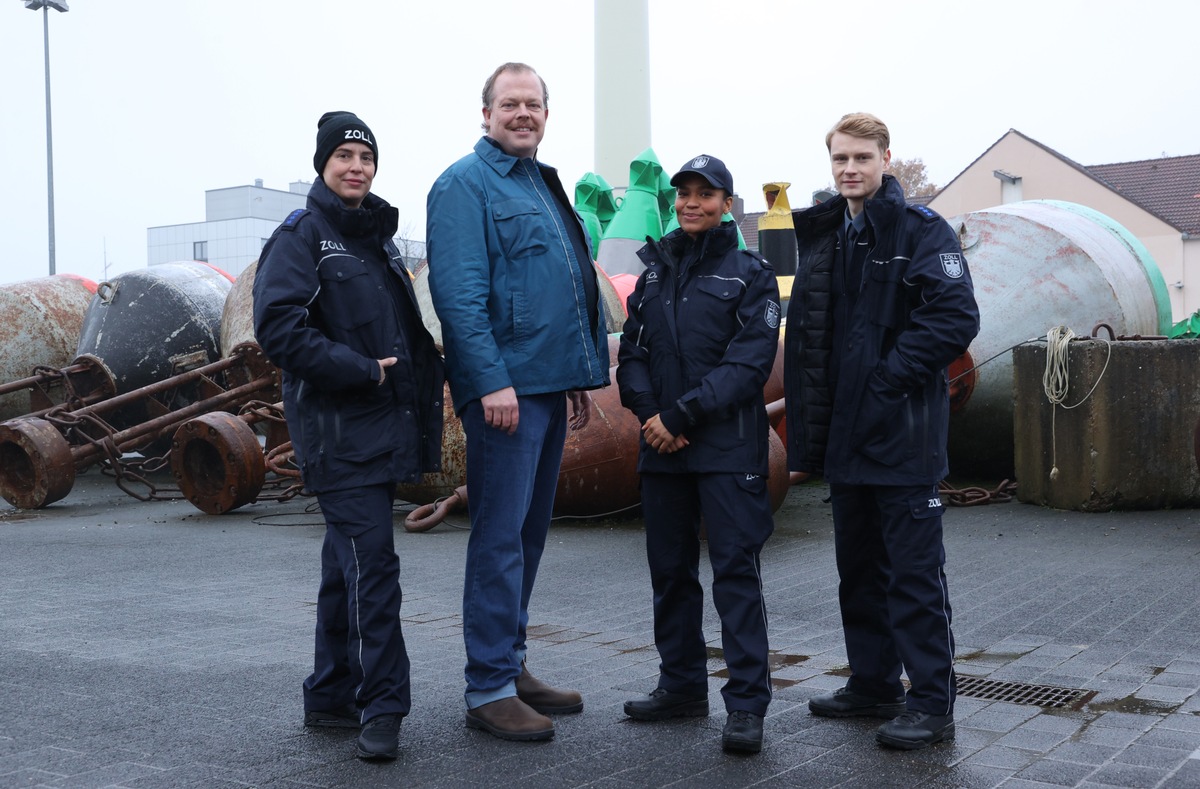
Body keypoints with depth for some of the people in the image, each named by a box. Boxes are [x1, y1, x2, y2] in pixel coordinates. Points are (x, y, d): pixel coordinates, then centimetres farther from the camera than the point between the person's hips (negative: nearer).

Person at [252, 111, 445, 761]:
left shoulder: (377, 238, 19)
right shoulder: (301, 235, -4)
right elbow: (278, 327, -17)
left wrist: (425, 374, 9)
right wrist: (361, 370, -17)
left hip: (383, 426, 8)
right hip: (337, 427, -8)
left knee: (348, 562, 13)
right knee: (371, 563, -12)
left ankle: (331, 696, 23)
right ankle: (381, 707, -6)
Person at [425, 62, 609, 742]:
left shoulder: (544, 184, 20)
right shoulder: (465, 184, -6)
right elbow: (458, 293, -16)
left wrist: (581, 376, 20)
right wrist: (492, 381, -23)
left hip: (549, 384, 9)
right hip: (505, 386, -9)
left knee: (530, 531, 13)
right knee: (501, 535, -6)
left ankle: (512, 666, 23)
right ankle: (489, 689, 1)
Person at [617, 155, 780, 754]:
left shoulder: (750, 273, 0)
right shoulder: (654, 272, 15)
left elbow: (749, 362, -10)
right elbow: (632, 352, 10)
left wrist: (682, 416, -15)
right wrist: (650, 413, -8)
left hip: (728, 448, -5)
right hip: (661, 447, 5)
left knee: (735, 568, -6)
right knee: (670, 569, 11)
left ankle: (747, 702, -2)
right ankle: (682, 686, 24)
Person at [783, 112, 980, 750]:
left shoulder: (921, 230, -6)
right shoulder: (823, 237, 14)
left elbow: (956, 318, -16)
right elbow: (804, 333, 16)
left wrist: (889, 376, -17)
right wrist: (809, 425, 9)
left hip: (902, 434, -7)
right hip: (844, 434, 7)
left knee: (914, 571, -3)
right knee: (859, 569, 15)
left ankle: (931, 703, 6)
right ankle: (873, 684, 28)